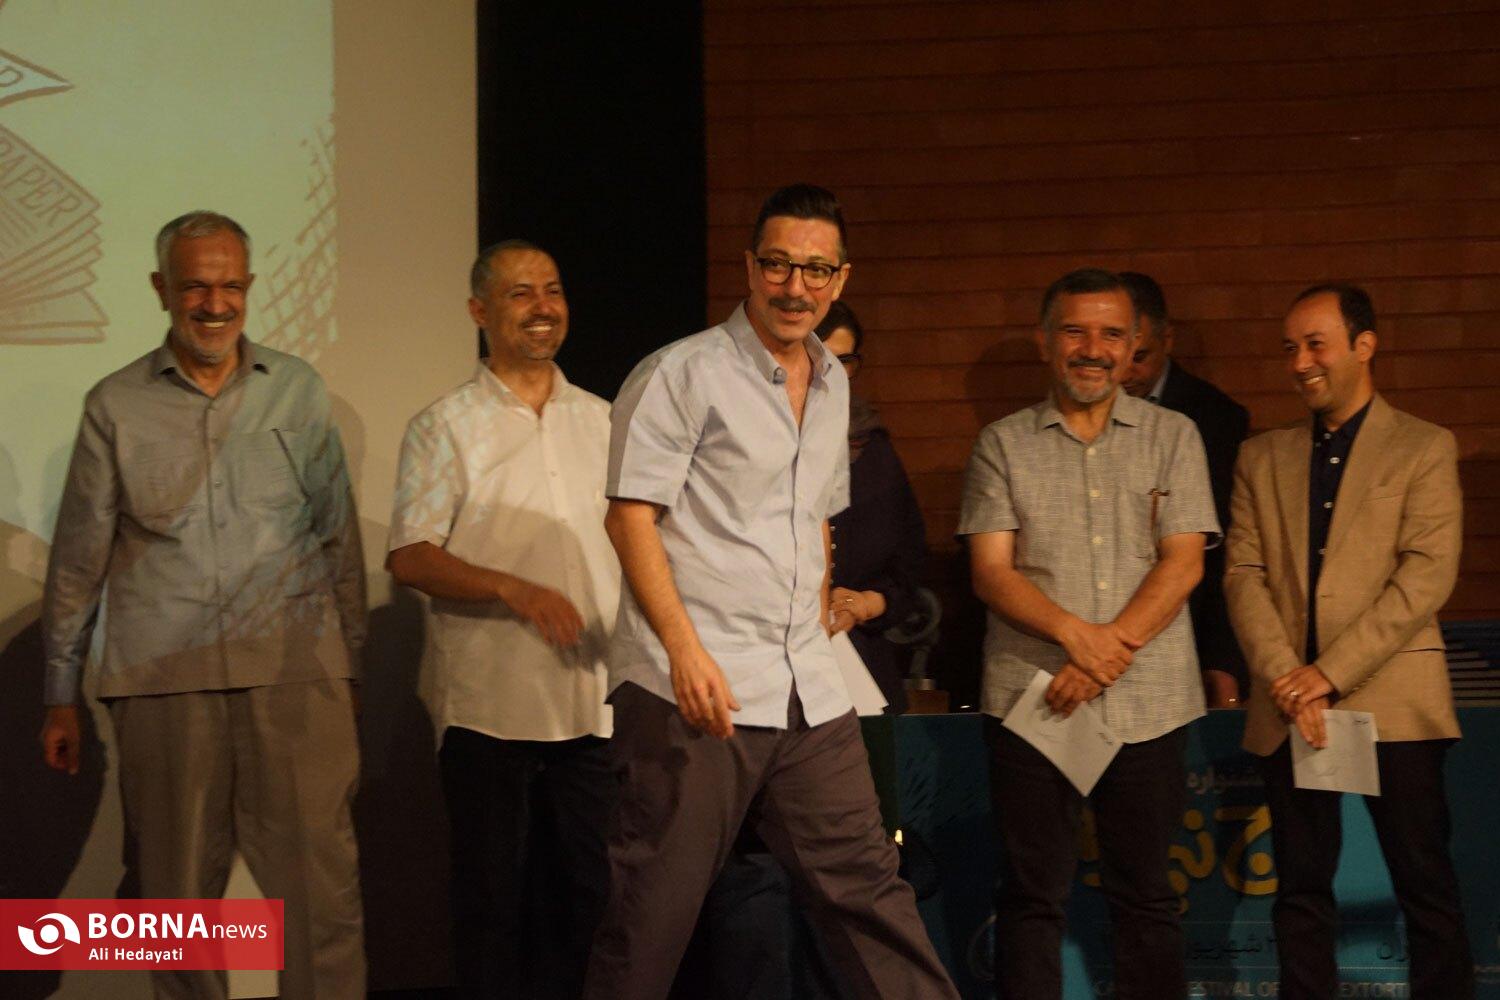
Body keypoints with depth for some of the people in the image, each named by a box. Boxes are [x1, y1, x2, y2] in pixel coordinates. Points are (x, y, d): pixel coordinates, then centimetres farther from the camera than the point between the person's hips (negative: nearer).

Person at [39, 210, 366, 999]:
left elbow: (339, 537, 13)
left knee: (323, 891, -4)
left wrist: (351, 662, 10)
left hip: (296, 675, 0)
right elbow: (78, 560, 10)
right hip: (164, 682, 0)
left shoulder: (298, 391, 9)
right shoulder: (115, 406, 7)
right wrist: (60, 695, 10)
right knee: (178, 896, 6)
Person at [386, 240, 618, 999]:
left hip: (597, 700, 3)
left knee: (608, 892, 4)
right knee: (491, 895, 4)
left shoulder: (604, 422, 14)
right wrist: (516, 591, -20)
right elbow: (409, 558, -7)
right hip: (489, 703, -3)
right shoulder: (444, 428, 1)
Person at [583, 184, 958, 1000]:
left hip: (806, 689, 7)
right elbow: (630, 516, -11)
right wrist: (685, 648, -19)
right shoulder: (683, 374, -5)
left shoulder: (832, 383, 17)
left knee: (865, 883, 9)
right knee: (654, 909, -2)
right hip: (696, 687, -6)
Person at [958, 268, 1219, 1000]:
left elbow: (1183, 562, -1)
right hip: (1031, 696, 0)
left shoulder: (1172, 437, 8)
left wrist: (1111, 648, -13)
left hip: (1148, 703, 0)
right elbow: (990, 572, 0)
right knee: (1032, 895, 2)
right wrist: (1072, 632, -17)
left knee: (1145, 896, 6)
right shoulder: (1003, 445, 8)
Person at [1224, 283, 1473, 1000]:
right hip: (1289, 702, 4)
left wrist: (1331, 672, -14)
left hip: (1392, 699, -3)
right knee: (1301, 887, 6)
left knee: (1425, 882, -1)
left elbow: (1428, 575, -8)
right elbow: (1243, 574, 6)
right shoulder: (1261, 458, 14)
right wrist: (1285, 677, -11)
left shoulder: (1424, 449, 2)